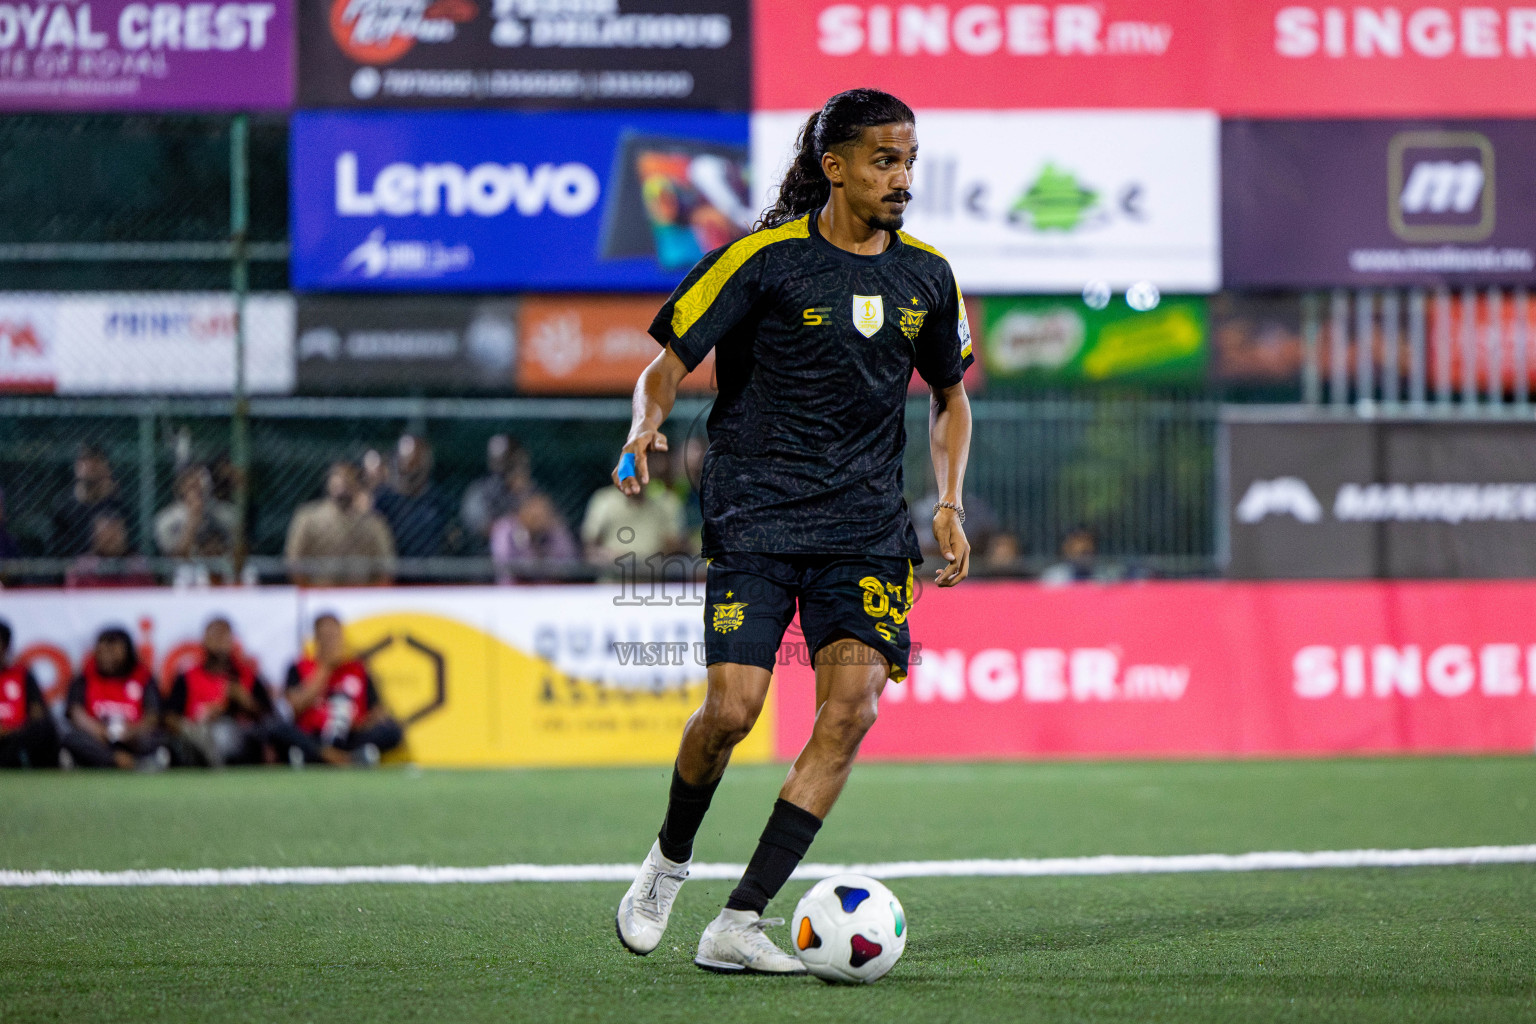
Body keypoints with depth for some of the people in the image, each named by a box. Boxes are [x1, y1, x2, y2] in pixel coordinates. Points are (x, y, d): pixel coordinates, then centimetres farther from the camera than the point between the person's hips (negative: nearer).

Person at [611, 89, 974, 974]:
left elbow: (949, 395, 23)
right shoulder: (763, 260, -5)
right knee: (732, 709, -14)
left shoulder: (927, 277, 8)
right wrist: (646, 430, -22)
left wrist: (950, 504, 9)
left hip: (867, 527, 4)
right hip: (755, 517, -4)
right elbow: (671, 364, -1)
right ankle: (670, 860, 19)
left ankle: (739, 924, -11)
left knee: (852, 708, -14)